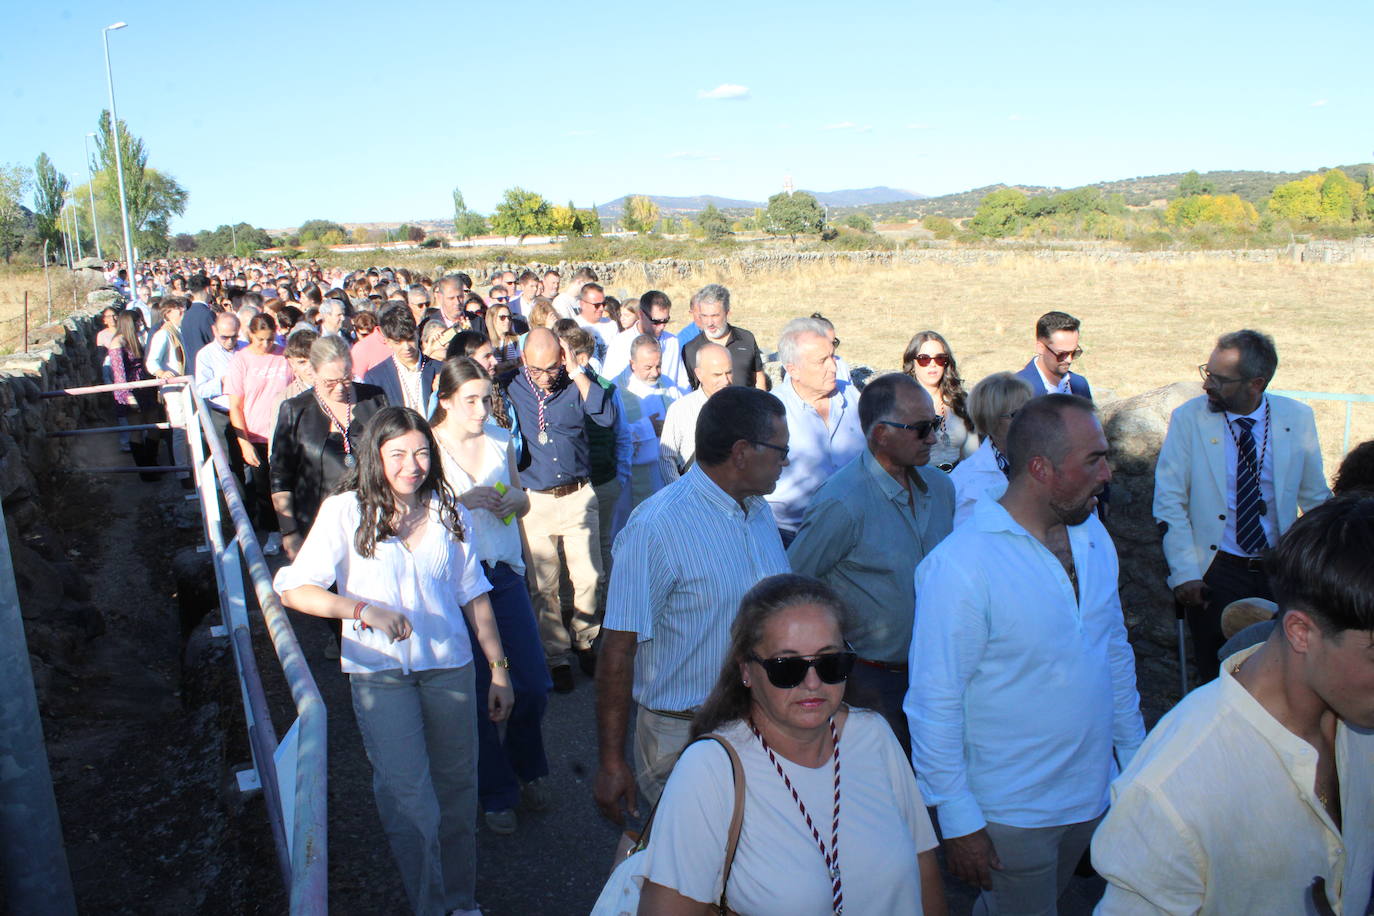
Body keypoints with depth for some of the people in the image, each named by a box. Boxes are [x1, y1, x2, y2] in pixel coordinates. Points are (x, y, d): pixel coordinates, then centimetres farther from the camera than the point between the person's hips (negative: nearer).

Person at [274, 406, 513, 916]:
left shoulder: (449, 513, 3)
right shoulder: (346, 512, -6)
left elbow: (473, 596, 9)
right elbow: (294, 590, -10)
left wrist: (499, 668, 9)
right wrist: (363, 610, -24)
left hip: (449, 667, 3)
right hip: (380, 674, -3)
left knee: (457, 789, 12)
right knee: (409, 802, -4)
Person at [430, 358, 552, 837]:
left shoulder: (501, 440, 5)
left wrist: (512, 500, -7)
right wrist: (462, 500, -22)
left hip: (506, 572, 4)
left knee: (534, 684, 5)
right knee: (478, 691, 5)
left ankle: (527, 769, 34)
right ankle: (496, 792, 26)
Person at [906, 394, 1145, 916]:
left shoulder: (1093, 535, -1)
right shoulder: (960, 565, -25)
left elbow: (1115, 651, 11)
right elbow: (935, 704, -21)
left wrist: (1134, 755, 13)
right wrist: (958, 822, -17)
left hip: (1091, 793, 7)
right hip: (1011, 814, -7)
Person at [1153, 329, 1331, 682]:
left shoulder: (1298, 418, -1)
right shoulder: (1188, 418, -7)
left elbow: (1316, 497, 11)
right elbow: (1169, 503, -8)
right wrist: (1185, 573, -13)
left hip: (1281, 570, 2)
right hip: (1215, 570, -2)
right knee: (1218, 677, 4)